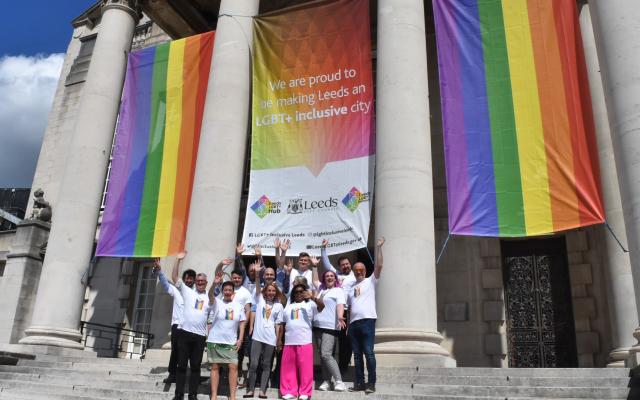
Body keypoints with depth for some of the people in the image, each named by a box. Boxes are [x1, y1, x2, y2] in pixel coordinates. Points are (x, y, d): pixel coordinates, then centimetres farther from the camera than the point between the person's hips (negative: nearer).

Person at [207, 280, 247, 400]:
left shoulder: (239, 306, 5)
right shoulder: (216, 303, -3)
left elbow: (242, 323, 8)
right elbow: (210, 295, -24)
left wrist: (240, 339, -2)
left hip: (231, 342, 2)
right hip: (215, 341, -1)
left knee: (233, 367, -4)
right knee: (215, 367, 4)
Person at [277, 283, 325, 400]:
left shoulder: (309, 304, 7)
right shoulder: (288, 307, 19)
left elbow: (322, 306, -13)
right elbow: (282, 324, 19)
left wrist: (312, 297, -30)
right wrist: (279, 340, 11)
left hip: (305, 341, -4)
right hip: (289, 342, 4)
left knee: (305, 367, -4)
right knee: (288, 367, 5)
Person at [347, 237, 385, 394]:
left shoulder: (370, 281, 8)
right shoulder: (351, 288, 23)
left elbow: (379, 265, -6)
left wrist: (378, 247, -9)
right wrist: (347, 325, 12)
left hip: (367, 320, -6)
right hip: (353, 323, 6)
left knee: (368, 353, -8)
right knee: (357, 354, 6)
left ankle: (371, 383, -5)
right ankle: (359, 383, 11)